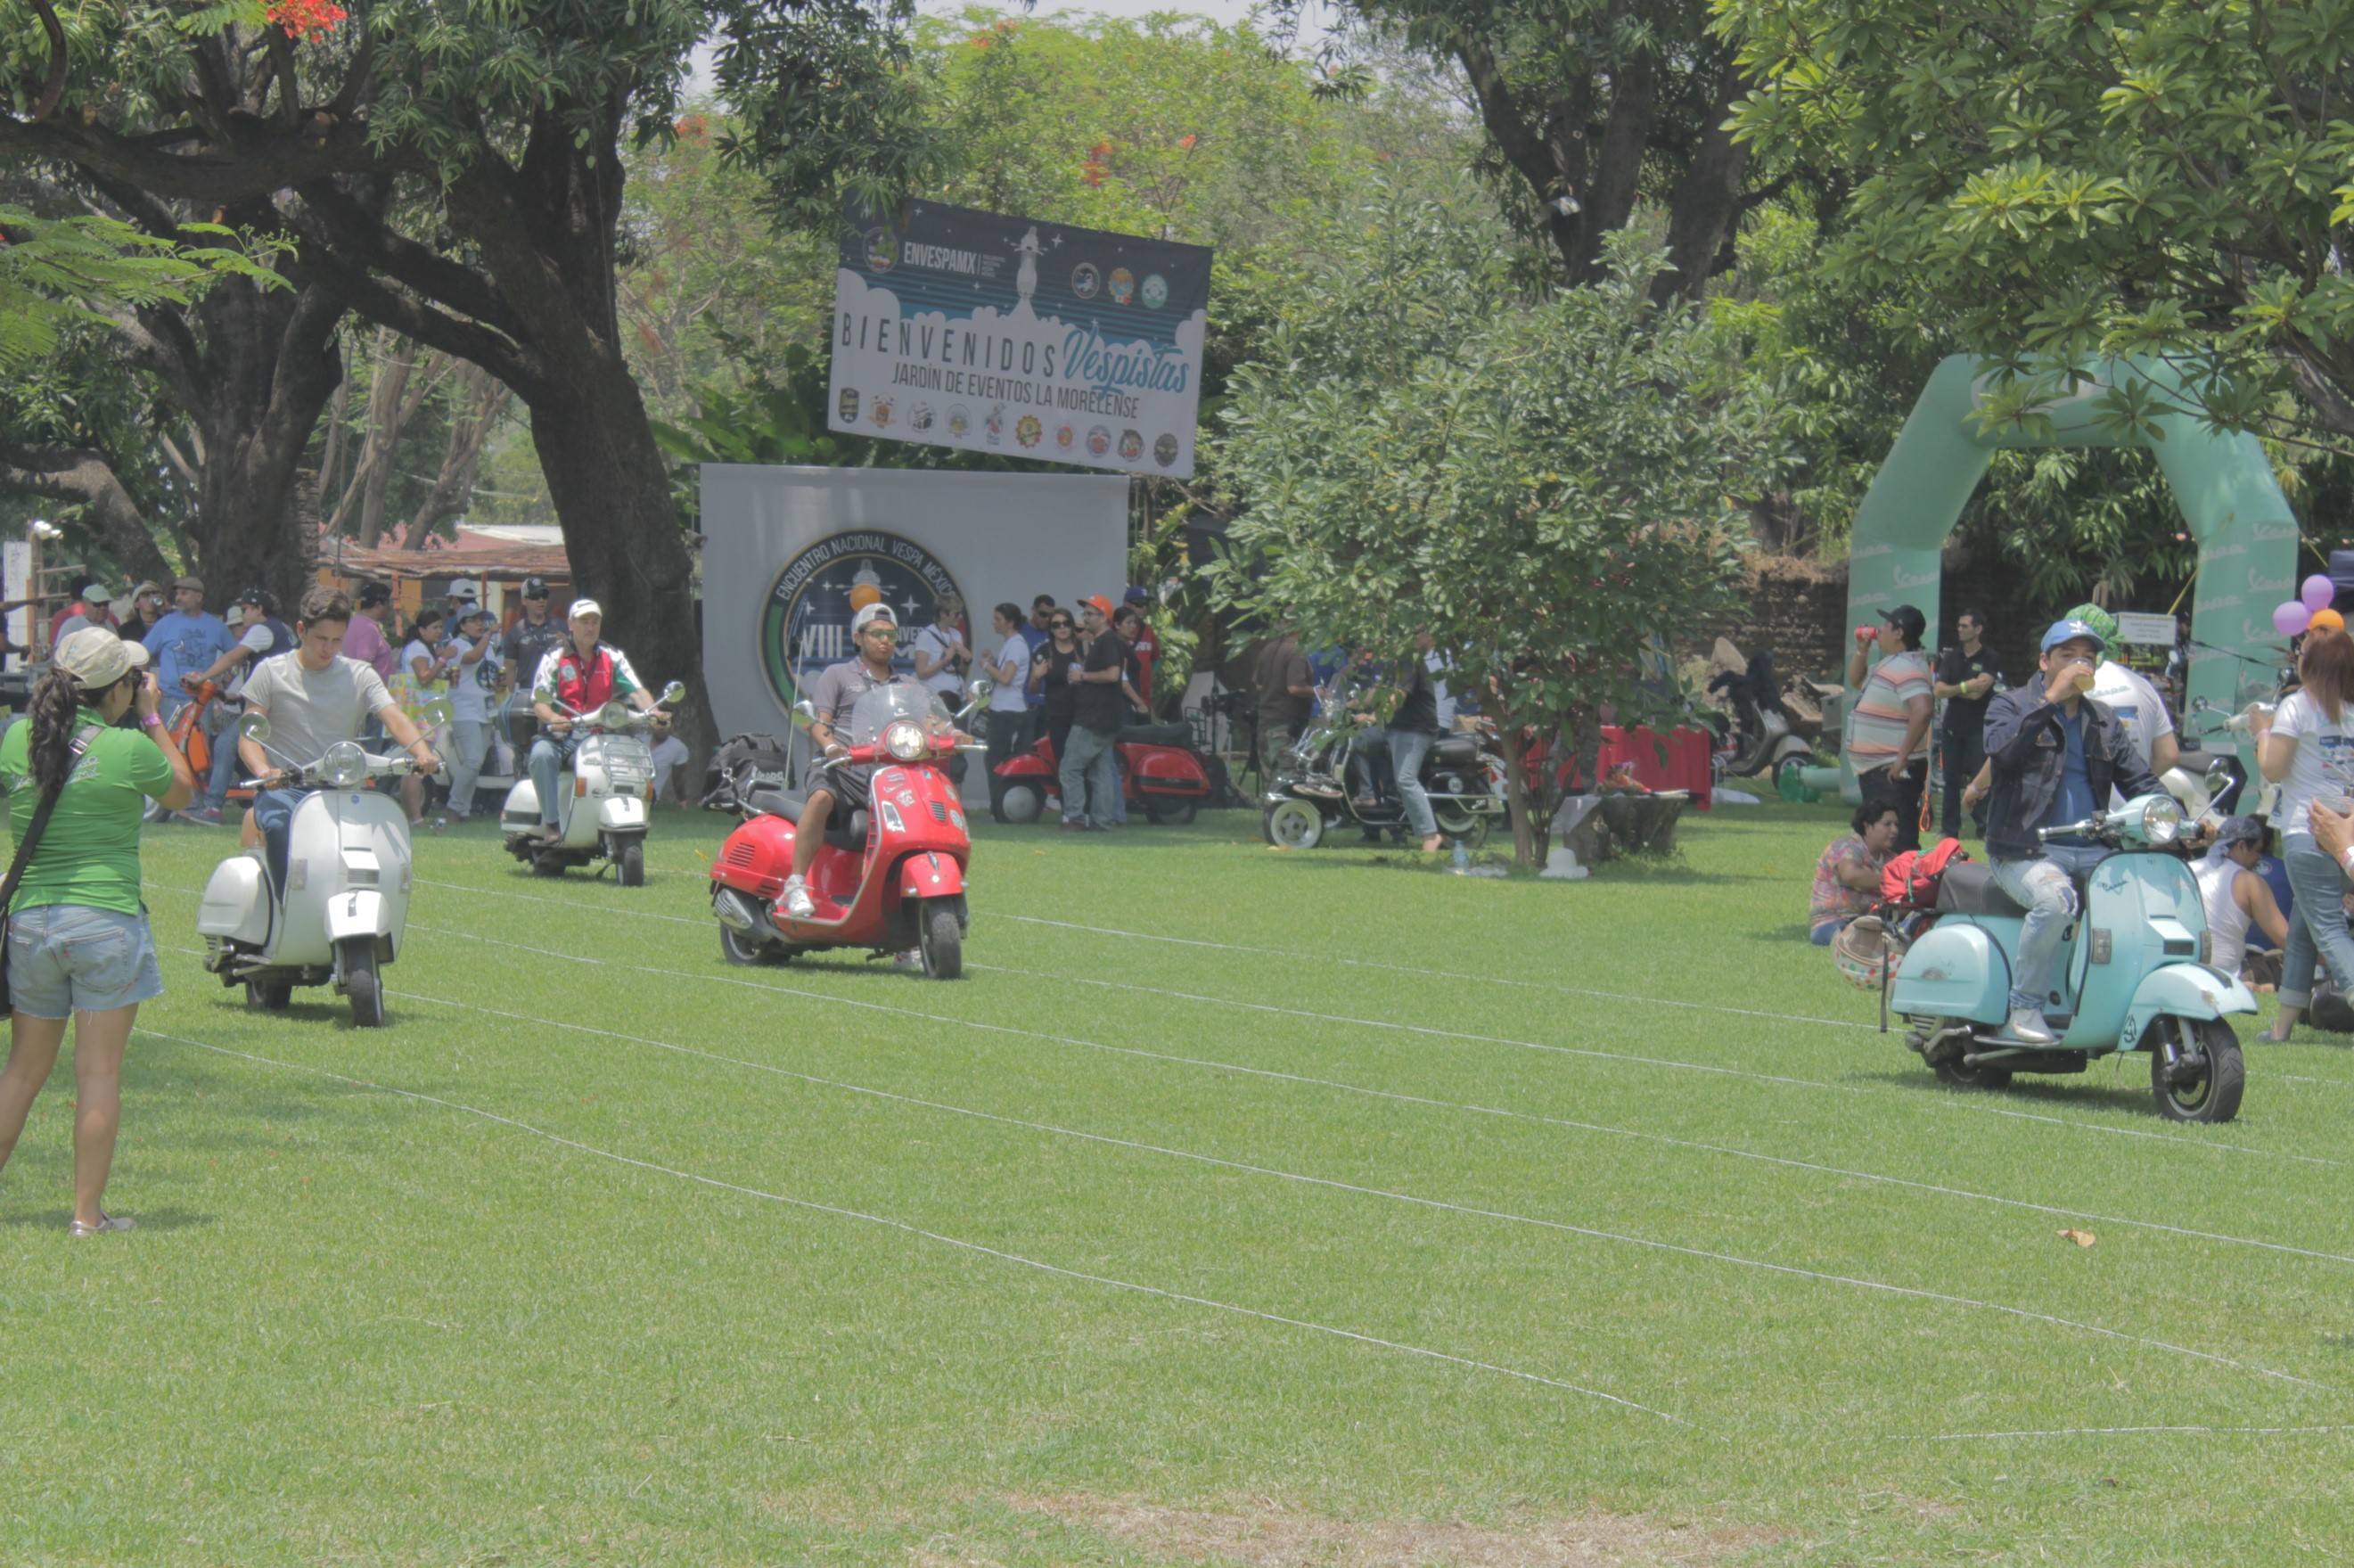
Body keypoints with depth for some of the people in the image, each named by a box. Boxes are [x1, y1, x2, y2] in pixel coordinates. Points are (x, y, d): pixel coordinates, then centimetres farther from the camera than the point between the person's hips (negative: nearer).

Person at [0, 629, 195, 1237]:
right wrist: (153, 720, 13)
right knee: (99, 1073, 0)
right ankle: (88, 1213, 2)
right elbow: (181, 792, 7)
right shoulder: (128, 749, -11)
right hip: (106, 921, -5)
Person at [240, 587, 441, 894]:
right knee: (280, 824, -36)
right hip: (284, 789, -2)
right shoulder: (271, 673, 6)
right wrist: (264, 771, -25)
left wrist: (422, 752, -28)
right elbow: (249, 735, -2)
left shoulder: (360, 676, 11)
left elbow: (394, 718, -5)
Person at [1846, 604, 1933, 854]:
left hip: (1893, 774, -11)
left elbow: (1922, 712, -30)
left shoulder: (1907, 668, -17)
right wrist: (1861, 650, 18)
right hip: (1875, 770, 11)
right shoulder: (1888, 665, 16)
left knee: (1900, 844, -15)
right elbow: (1855, 681, 34)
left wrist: (1903, 757, -28)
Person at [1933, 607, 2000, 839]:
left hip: (1978, 727, -5)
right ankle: (1950, 828, 10)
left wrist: (1952, 690, -4)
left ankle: (1985, 827, -8)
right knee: (1951, 779, 6)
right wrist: (1964, 687, -14)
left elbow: (1977, 692, -14)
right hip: (1953, 726, 5)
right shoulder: (1951, 658, 11)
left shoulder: (1989, 658, -3)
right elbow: (1938, 690, 0)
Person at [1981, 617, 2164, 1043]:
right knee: (2055, 898, -37)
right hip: (2027, 851, -5)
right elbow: (2002, 750, -15)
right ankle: (2025, 1006, -21)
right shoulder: (2011, 706, 7)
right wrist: (2051, 698, -16)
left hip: (2093, 852, 5)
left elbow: (2140, 780, 18)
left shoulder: (2104, 723, 23)